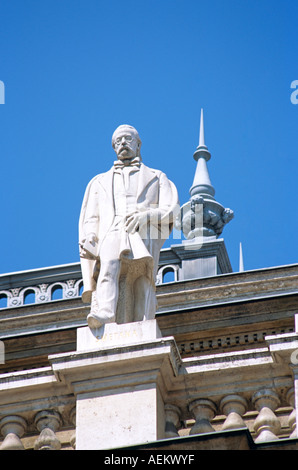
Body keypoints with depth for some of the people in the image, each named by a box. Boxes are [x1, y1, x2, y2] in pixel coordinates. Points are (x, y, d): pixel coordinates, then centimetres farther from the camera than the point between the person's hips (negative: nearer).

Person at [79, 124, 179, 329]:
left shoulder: (157, 178, 30)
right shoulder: (100, 182, 34)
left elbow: (172, 210, 13)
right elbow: (90, 219, 22)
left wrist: (146, 215, -8)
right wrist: (88, 240, -1)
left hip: (144, 237, 0)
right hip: (111, 235, 0)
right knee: (109, 266, -32)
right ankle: (104, 313, -53)